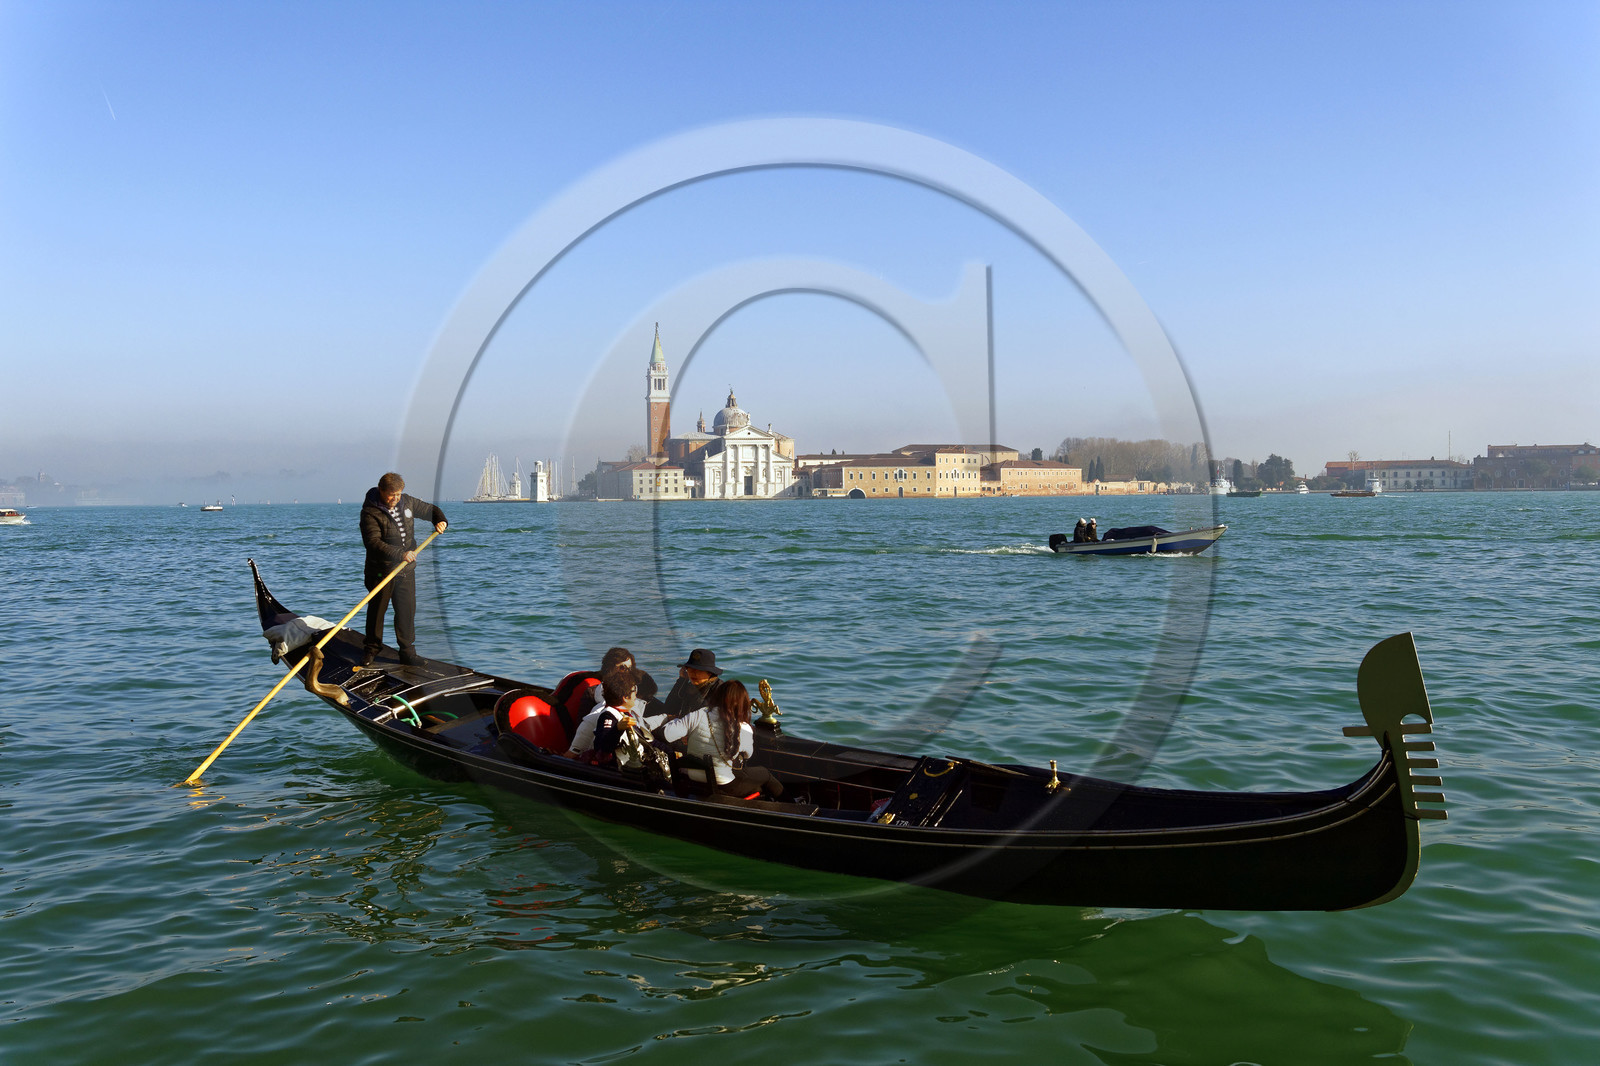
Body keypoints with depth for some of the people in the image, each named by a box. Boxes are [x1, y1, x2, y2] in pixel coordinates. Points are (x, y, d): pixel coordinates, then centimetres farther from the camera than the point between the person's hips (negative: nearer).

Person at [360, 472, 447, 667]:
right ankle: (372, 649, 25)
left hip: (406, 570, 5)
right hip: (381, 570, -4)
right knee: (377, 609, 9)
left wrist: (440, 520, -4)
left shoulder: (407, 502, 3)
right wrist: (400, 554, -35)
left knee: (407, 609, 6)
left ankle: (407, 651, 16)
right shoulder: (370, 512, -17)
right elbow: (373, 542, -27)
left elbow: (429, 509, 19)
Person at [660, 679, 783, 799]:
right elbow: (748, 754, 4)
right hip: (723, 787, -4)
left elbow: (666, 733, -17)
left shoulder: (698, 716, -17)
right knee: (765, 773, 25)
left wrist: (674, 720, 4)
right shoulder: (745, 731, -17)